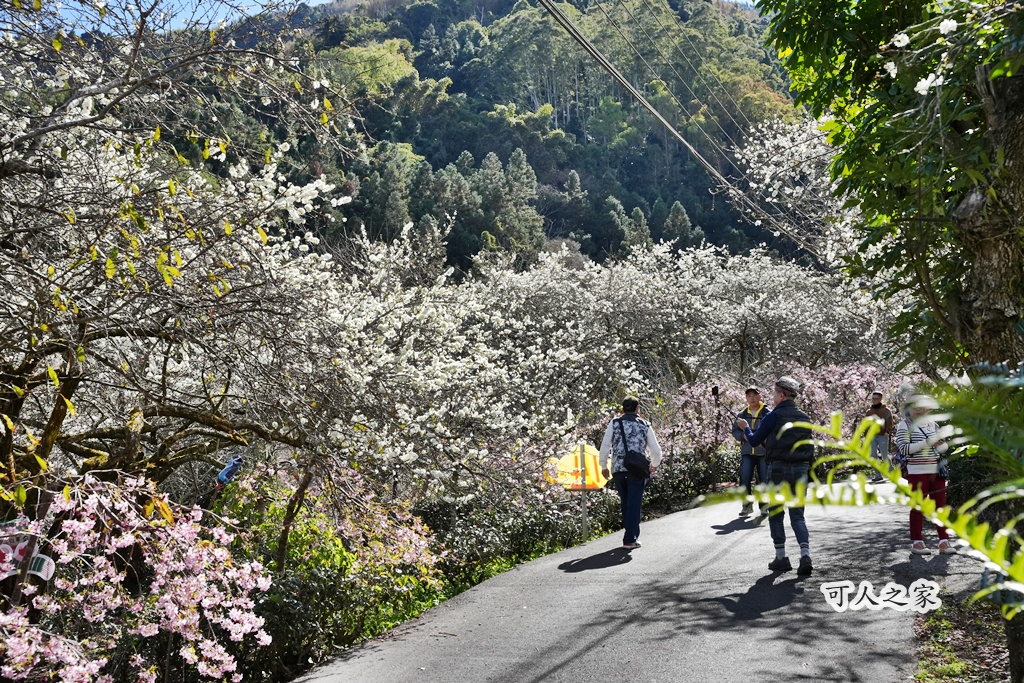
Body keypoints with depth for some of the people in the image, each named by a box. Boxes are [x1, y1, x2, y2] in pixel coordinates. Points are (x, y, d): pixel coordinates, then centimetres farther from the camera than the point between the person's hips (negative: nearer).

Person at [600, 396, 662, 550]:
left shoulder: (614, 423, 6)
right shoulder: (644, 425, 7)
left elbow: (604, 446, 1)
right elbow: (656, 450, 9)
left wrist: (604, 466, 13)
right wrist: (654, 465, 28)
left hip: (618, 469, 2)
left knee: (625, 504, 15)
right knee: (634, 504, 0)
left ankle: (633, 535, 24)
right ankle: (629, 540, -4)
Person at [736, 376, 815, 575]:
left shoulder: (773, 417, -8)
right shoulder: (805, 418, 8)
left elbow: (754, 441, 1)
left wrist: (745, 428, 23)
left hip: (778, 469, -4)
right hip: (801, 469, 4)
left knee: (776, 514, 9)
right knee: (797, 516, 8)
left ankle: (781, 558, 11)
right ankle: (805, 556, -8)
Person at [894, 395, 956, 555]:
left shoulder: (932, 425, 14)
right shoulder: (904, 425, -2)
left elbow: (943, 448, 16)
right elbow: (904, 448, -14)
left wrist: (941, 443, -8)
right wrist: (927, 442, -19)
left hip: (936, 471, 5)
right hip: (917, 472, -5)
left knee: (940, 504, 5)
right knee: (918, 506, 0)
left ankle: (943, 541, 12)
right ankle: (917, 542, 9)